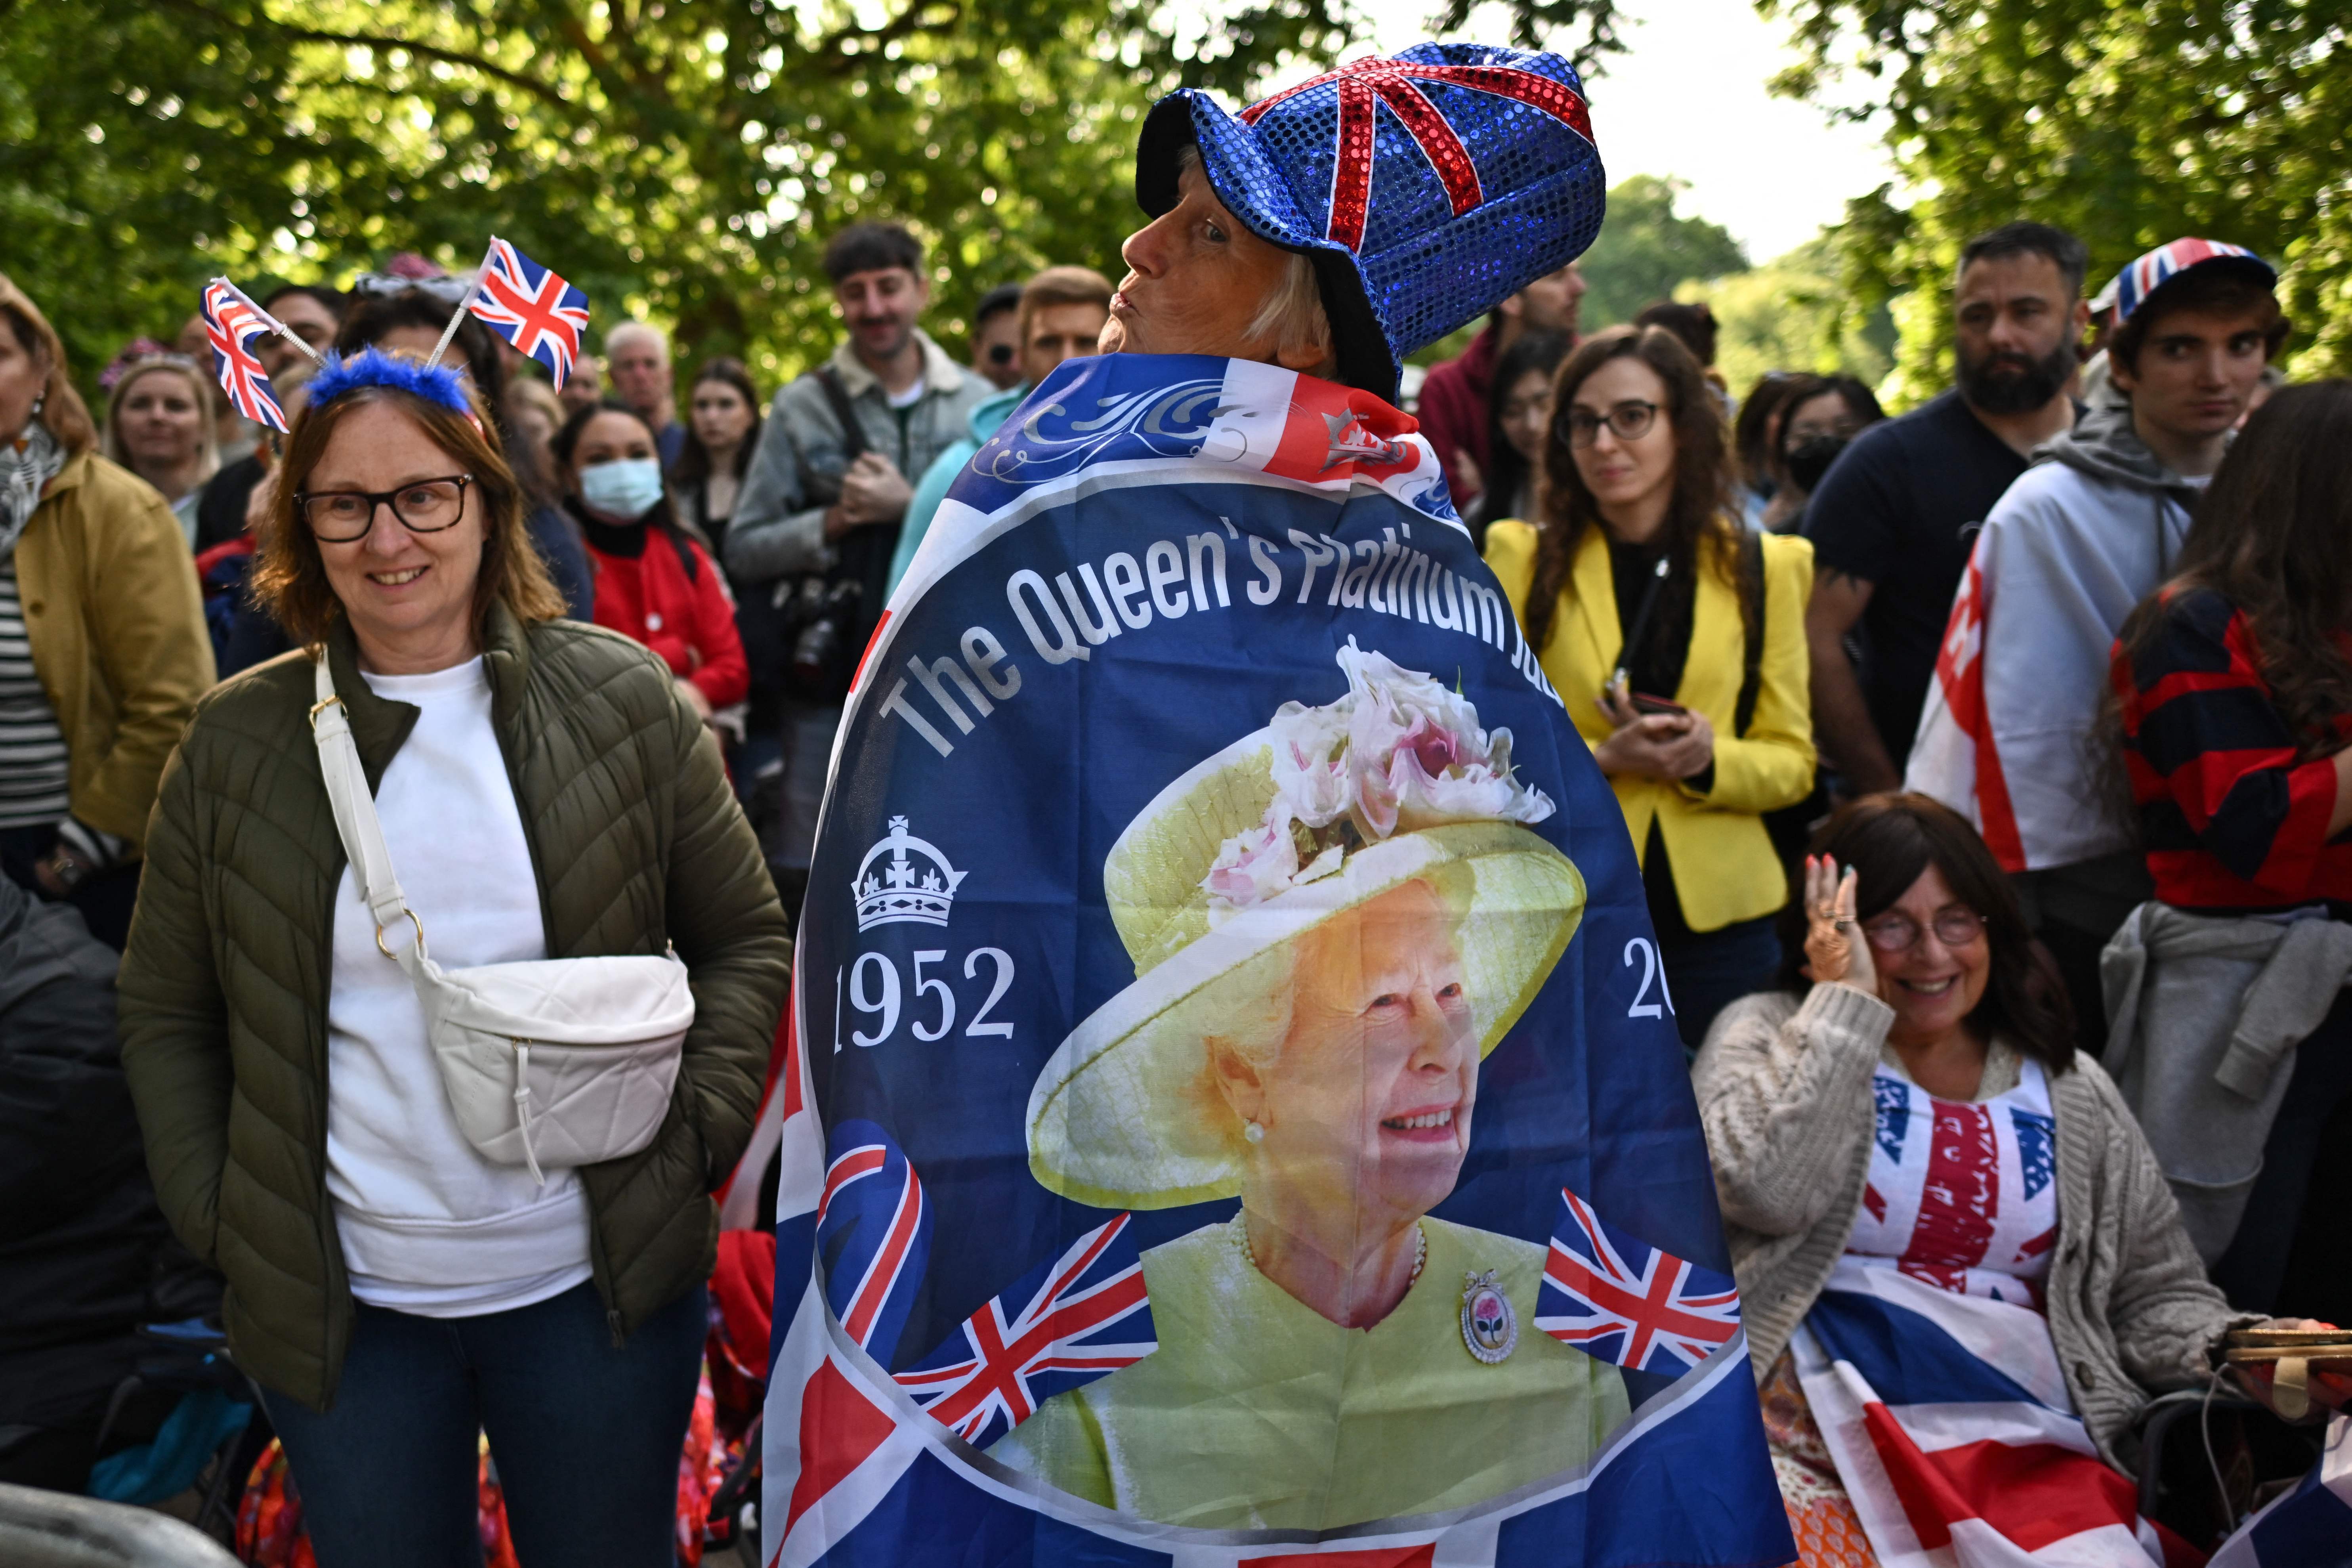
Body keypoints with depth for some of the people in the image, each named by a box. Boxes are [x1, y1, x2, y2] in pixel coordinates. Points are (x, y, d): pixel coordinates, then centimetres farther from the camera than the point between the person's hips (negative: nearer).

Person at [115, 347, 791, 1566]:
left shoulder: (624, 701, -2)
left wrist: (693, 1130, -7)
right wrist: (218, 1218, -1)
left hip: (597, 1283, 0)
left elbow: (746, 938, 5)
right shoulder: (234, 741, 0)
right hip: (341, 1305, 1)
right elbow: (165, 1012, 8)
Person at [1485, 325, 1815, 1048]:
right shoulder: (1524, 559, 3)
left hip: (1719, 923, 2)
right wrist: (1601, 759, -16)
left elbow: (1792, 761, 8)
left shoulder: (1762, 567, 8)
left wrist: (1709, 761, -13)